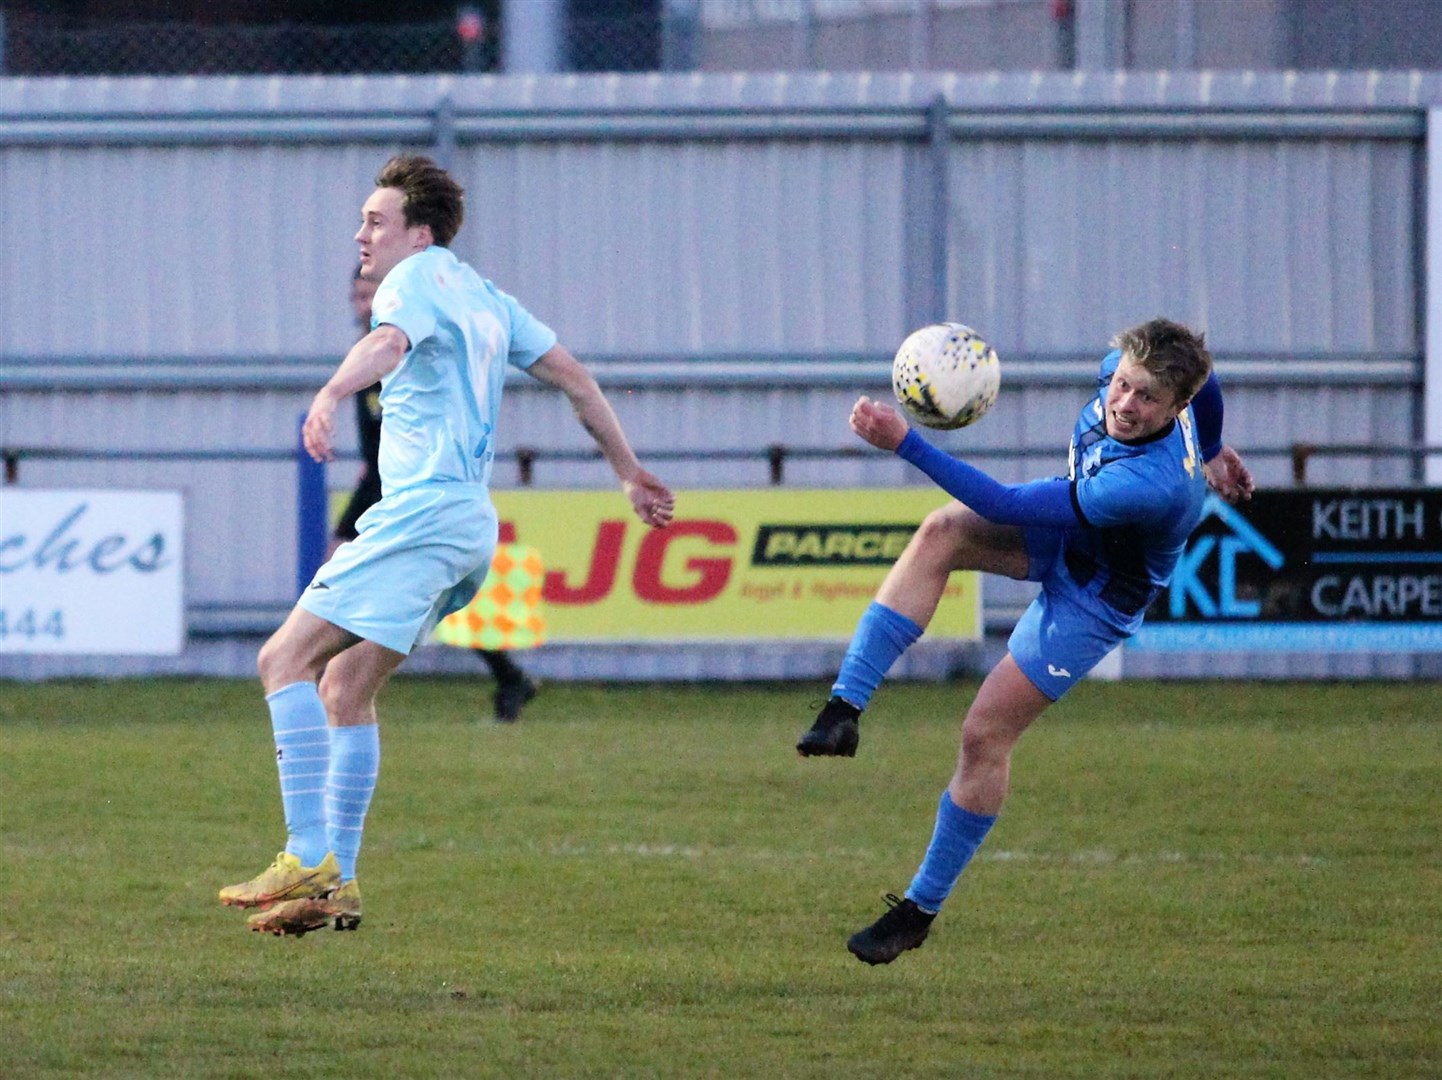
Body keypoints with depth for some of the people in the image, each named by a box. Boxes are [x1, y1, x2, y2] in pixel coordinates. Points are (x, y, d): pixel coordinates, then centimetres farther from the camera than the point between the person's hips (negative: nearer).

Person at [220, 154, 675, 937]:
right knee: (343, 687, 14)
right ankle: (334, 885, 12)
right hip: (467, 523, 10)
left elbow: (388, 343, -29)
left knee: (286, 660, -14)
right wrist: (629, 472, 34)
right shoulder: (483, 298, 22)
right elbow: (573, 378, 26)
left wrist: (330, 395, -49)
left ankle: (310, 859, -23)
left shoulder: (417, 279, -6)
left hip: (420, 513, -10)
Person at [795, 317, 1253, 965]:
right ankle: (845, 708, -27)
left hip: (1094, 598, -7)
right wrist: (1212, 453, 23)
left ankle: (922, 908, 11)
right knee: (941, 531, -22)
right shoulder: (1121, 369, -22)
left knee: (986, 734, -7)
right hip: (1063, 533, 7)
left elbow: (1009, 507, -42)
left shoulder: (1153, 485, -44)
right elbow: (1206, 383, 4)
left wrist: (906, 444, -44)